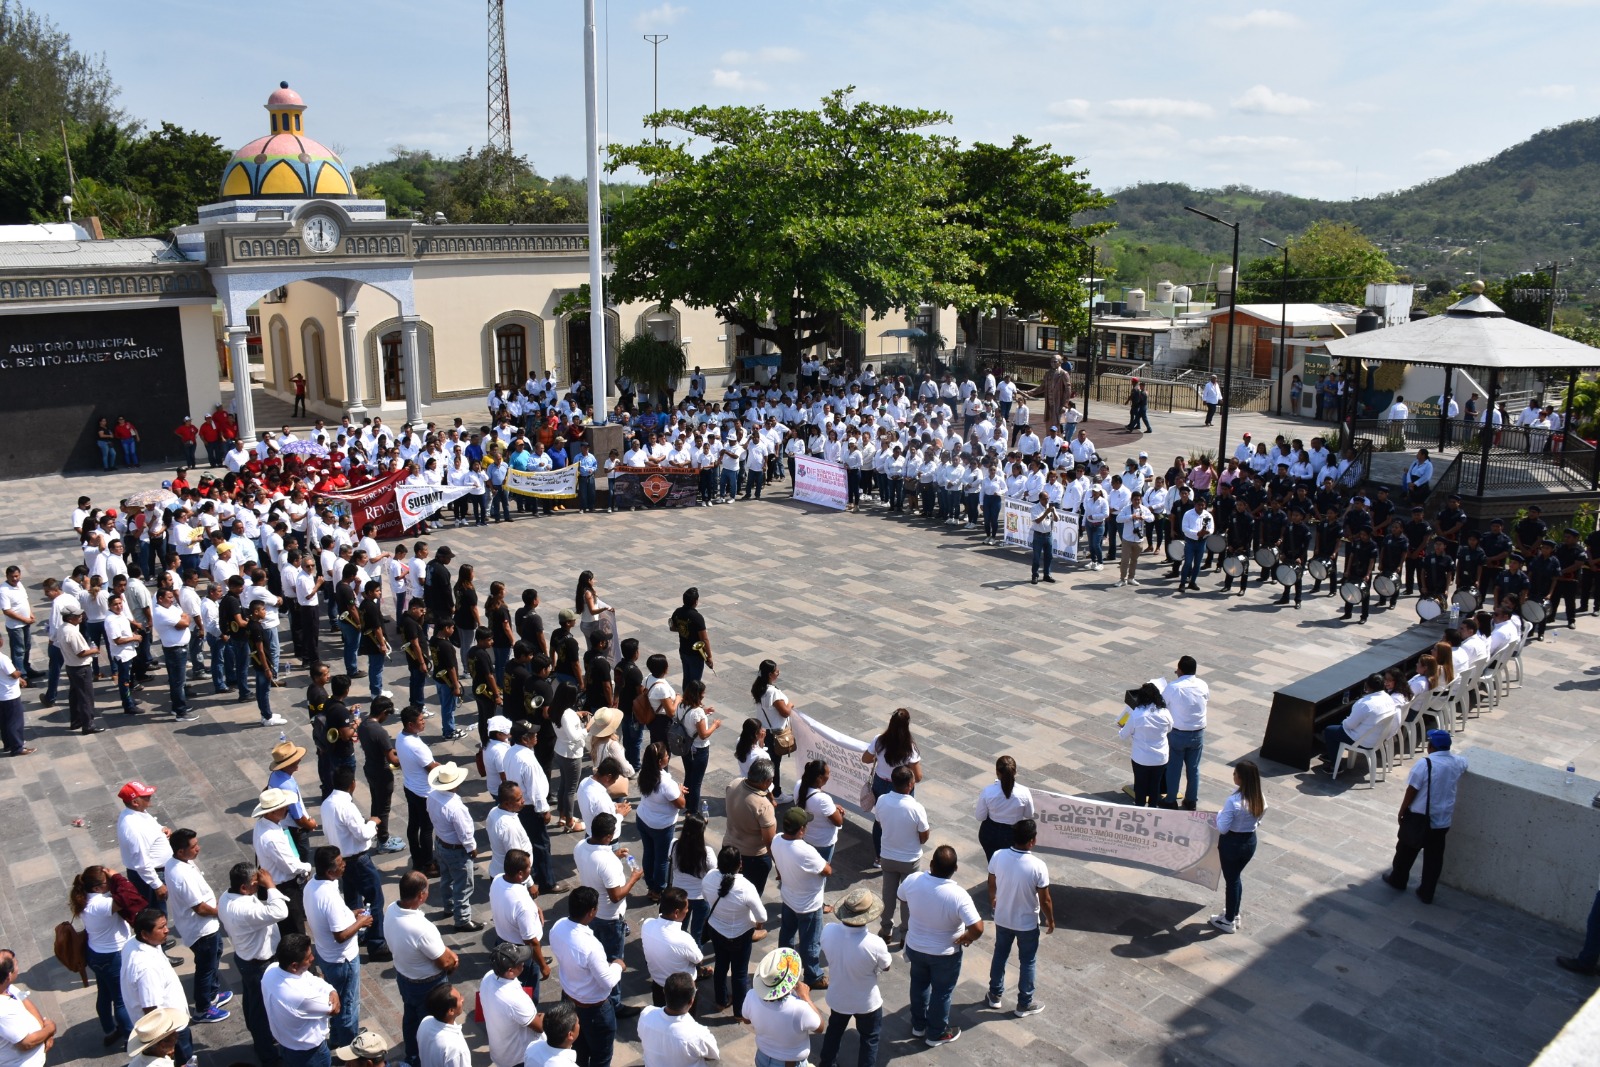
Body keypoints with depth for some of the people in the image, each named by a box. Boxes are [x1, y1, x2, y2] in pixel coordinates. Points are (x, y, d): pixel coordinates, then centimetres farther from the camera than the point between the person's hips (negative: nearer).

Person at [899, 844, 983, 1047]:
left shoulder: (913, 880, -21)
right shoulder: (958, 896, -33)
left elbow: (902, 900, 1)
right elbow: (977, 929, -33)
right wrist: (967, 938, -11)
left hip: (914, 947, 4)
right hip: (945, 953, -4)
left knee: (919, 984, 28)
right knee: (941, 992, 21)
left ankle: (918, 1025, 48)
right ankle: (936, 1034, 40)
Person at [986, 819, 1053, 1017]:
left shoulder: (997, 856, -18)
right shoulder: (1037, 866, -29)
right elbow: (1045, 900, -17)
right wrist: (1050, 920, 3)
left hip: (1002, 918, 3)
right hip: (1027, 923, -3)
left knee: (1000, 955, 25)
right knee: (1027, 962, 18)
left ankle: (995, 995, 40)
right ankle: (1024, 1004, 33)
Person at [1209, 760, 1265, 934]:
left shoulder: (1233, 801, -30)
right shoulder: (1259, 798, -9)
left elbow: (1222, 828, -22)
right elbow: (1258, 822, 6)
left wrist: (1219, 814, -4)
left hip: (1231, 843, -6)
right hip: (1250, 841, 6)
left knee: (1231, 880, 12)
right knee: (1235, 878, 25)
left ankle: (1228, 921, 28)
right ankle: (1234, 915, 41)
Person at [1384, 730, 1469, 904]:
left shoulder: (1424, 764, -21)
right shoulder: (1458, 762, -3)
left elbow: (1411, 791, -16)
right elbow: (1465, 764, 24)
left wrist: (1402, 811, -3)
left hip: (1420, 817, -5)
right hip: (1443, 819, 5)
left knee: (1407, 849, 16)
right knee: (1434, 856, 13)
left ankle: (1398, 880, 32)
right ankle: (1426, 893, 20)